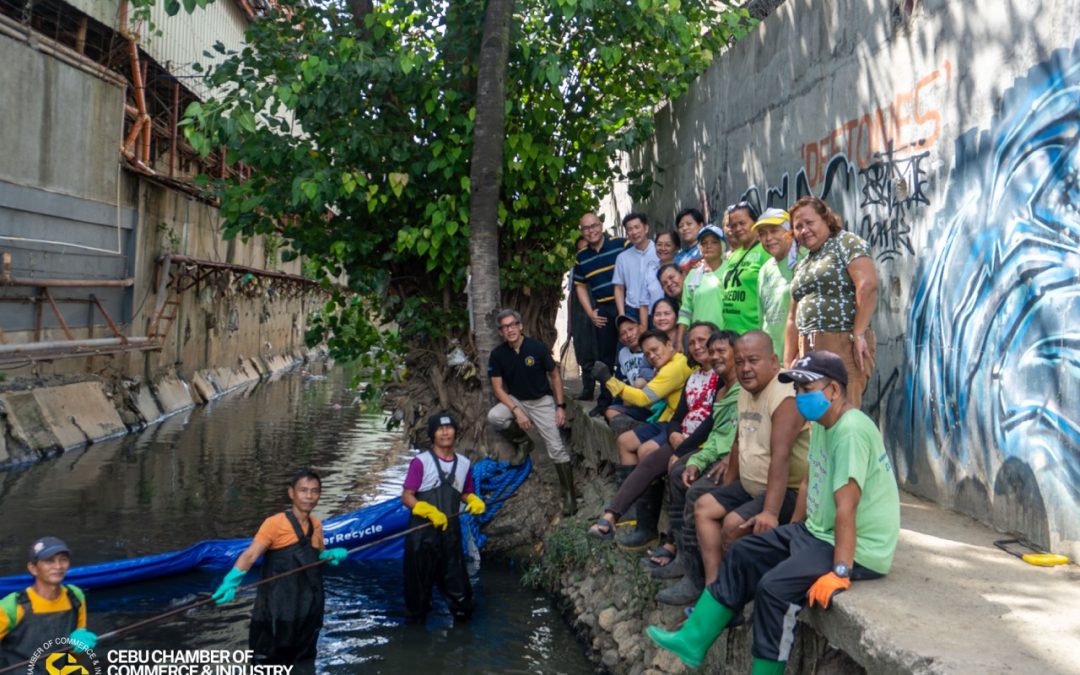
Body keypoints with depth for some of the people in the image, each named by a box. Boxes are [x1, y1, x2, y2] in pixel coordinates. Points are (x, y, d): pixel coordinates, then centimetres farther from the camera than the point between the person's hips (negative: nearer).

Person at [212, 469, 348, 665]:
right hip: (277, 614, -6)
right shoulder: (275, 523, -13)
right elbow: (250, 555, -23)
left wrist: (332, 554, 2)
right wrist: (231, 581, -39)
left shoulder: (316, 526, 8)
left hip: (308, 612, 6)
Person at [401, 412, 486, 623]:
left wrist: (474, 501, 0)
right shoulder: (421, 462, -5)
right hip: (422, 533, -3)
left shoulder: (464, 463, 10)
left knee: (457, 582, 4)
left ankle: (463, 618, 22)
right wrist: (430, 511, -22)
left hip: (450, 532, 3)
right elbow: (406, 497, -8)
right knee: (419, 583, 7)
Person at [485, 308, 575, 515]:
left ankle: (569, 496, 1)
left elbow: (555, 375, -2)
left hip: (542, 401, -2)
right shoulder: (497, 355, -8)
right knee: (494, 417, -29)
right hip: (515, 401, 2)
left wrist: (560, 406, -7)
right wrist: (517, 411, -21)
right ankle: (522, 441, 1)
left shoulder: (537, 347, -13)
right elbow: (498, 388, -7)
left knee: (556, 448, -11)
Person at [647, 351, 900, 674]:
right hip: (817, 532, 11)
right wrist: (791, 536, 18)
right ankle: (691, 643, 13)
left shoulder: (851, 431, -23)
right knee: (743, 555, 9)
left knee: (773, 587, -25)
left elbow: (846, 507, -30)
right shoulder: (823, 424, 9)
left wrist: (840, 572, -33)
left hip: (858, 549, -11)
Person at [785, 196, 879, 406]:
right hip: (809, 350, 7)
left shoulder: (846, 243, 1)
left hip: (844, 343, -7)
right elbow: (794, 319, 23)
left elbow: (868, 284, -14)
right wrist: (788, 363, 16)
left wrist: (859, 335, -18)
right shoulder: (801, 266, 23)